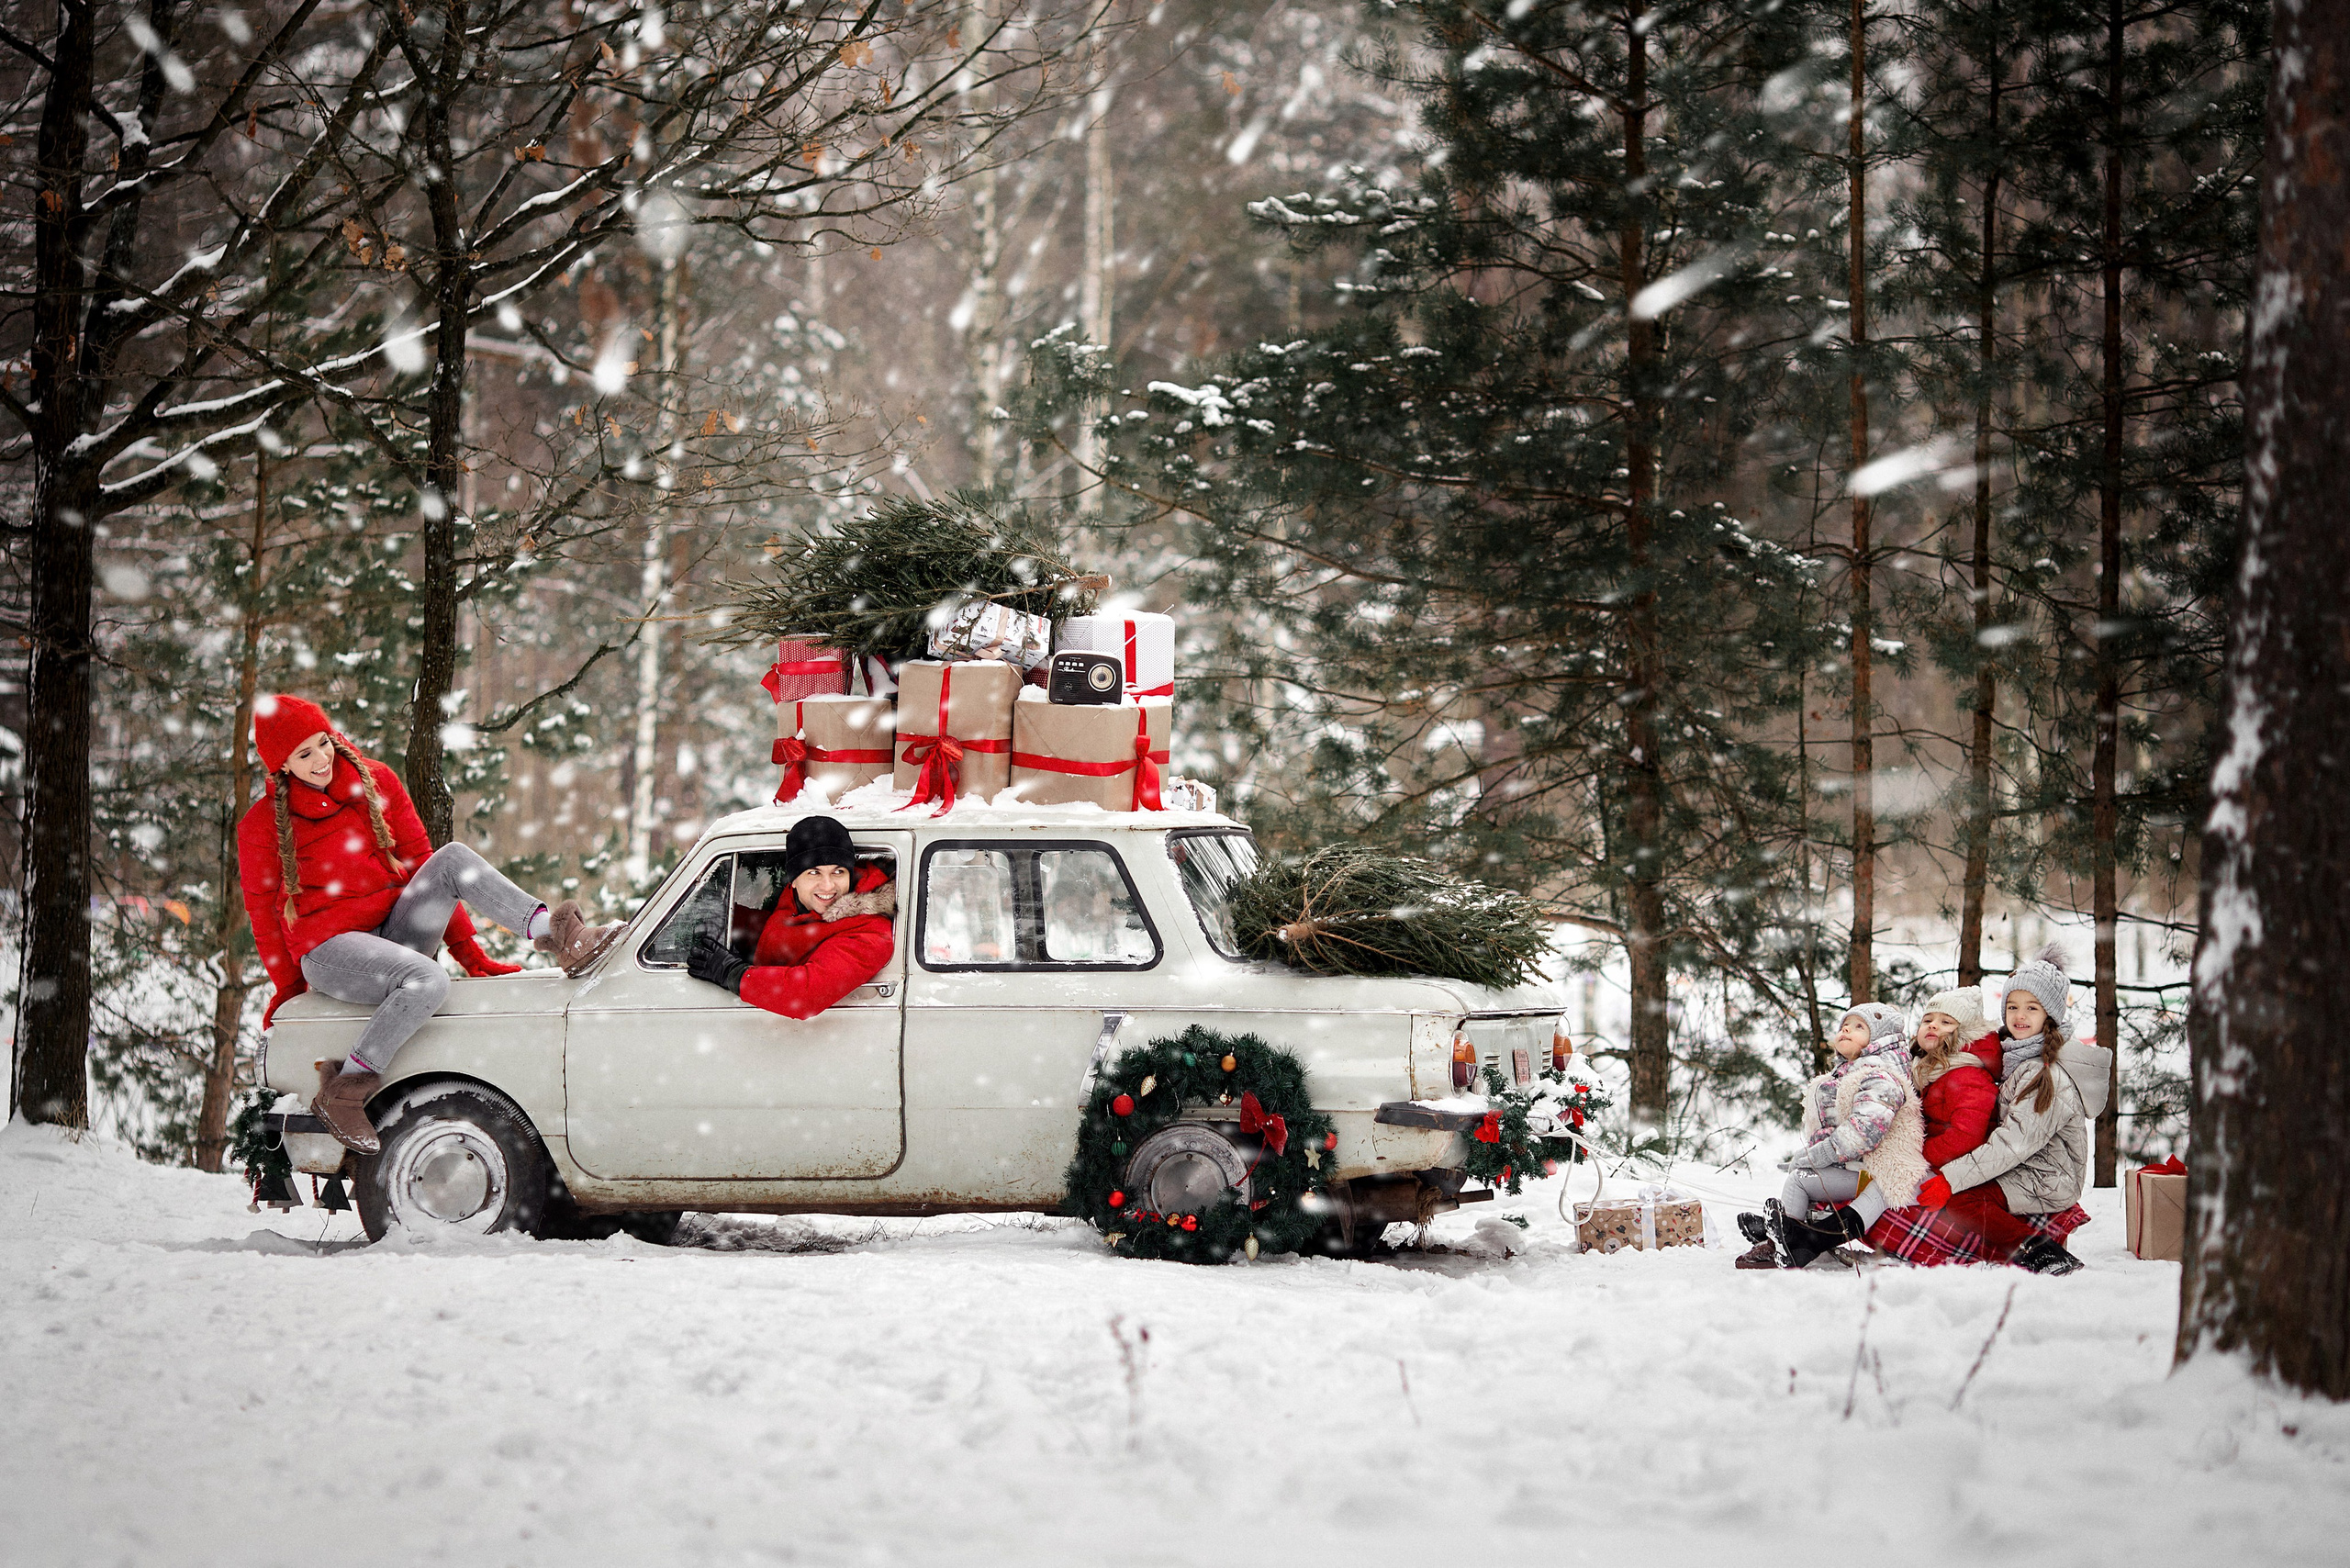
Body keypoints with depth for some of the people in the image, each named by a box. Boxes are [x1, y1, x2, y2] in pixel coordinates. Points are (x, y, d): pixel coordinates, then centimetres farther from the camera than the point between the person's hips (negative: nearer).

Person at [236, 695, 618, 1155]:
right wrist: (288, 988, 12)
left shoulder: (374, 782, 6)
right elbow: (264, 913, 7)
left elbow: (419, 862, 8)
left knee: (453, 859, -22)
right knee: (428, 980, -36)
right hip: (329, 946, -4)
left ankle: (555, 932, -27)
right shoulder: (263, 824, -4)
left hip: (396, 929, 4)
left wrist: (469, 952, 4)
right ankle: (344, 1093, -27)